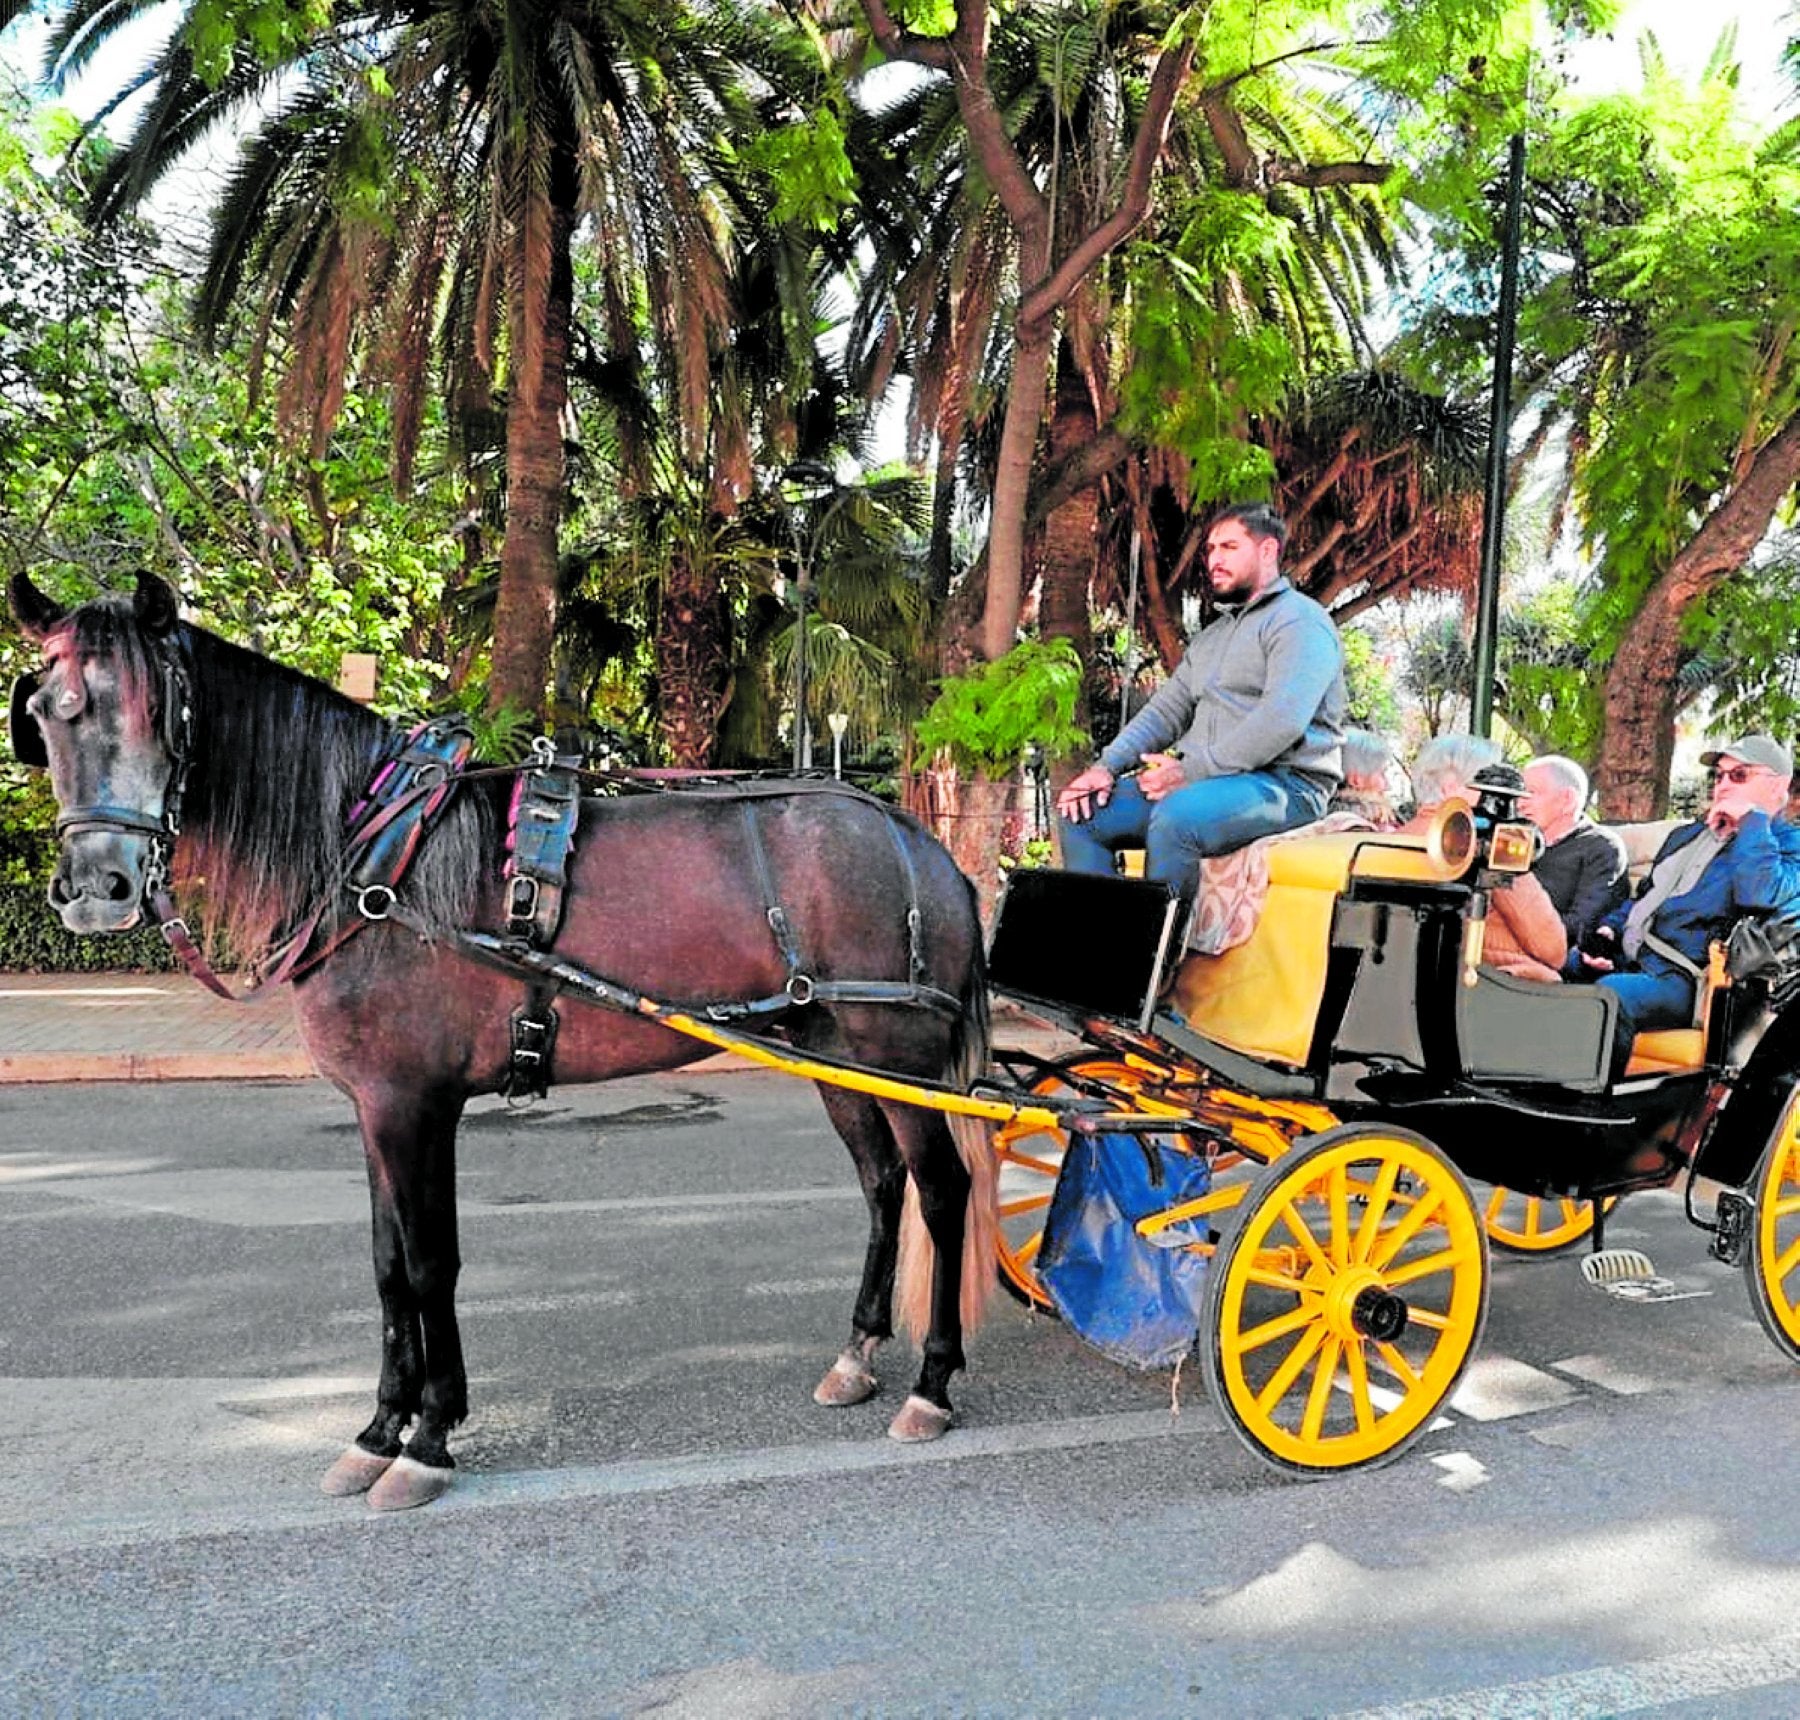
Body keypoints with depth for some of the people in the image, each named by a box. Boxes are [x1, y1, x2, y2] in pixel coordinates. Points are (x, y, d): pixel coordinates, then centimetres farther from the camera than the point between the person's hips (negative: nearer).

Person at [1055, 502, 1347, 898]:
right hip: (1196, 781, 8)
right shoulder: (1211, 636, 25)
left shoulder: (1300, 620, -3)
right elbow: (1165, 710, 18)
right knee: (1080, 813, -7)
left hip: (1284, 782, -8)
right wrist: (1106, 767, 0)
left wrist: (1192, 770, -21)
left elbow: (1283, 719, -18)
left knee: (1173, 818, -37)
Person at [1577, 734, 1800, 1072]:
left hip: (1684, 980, -8)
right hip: (1626, 959, 9)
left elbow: (1760, 895, -22)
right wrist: (1608, 930, 11)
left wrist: (1751, 819, -13)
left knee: (1611, 994, -36)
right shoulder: (1688, 835, 26)